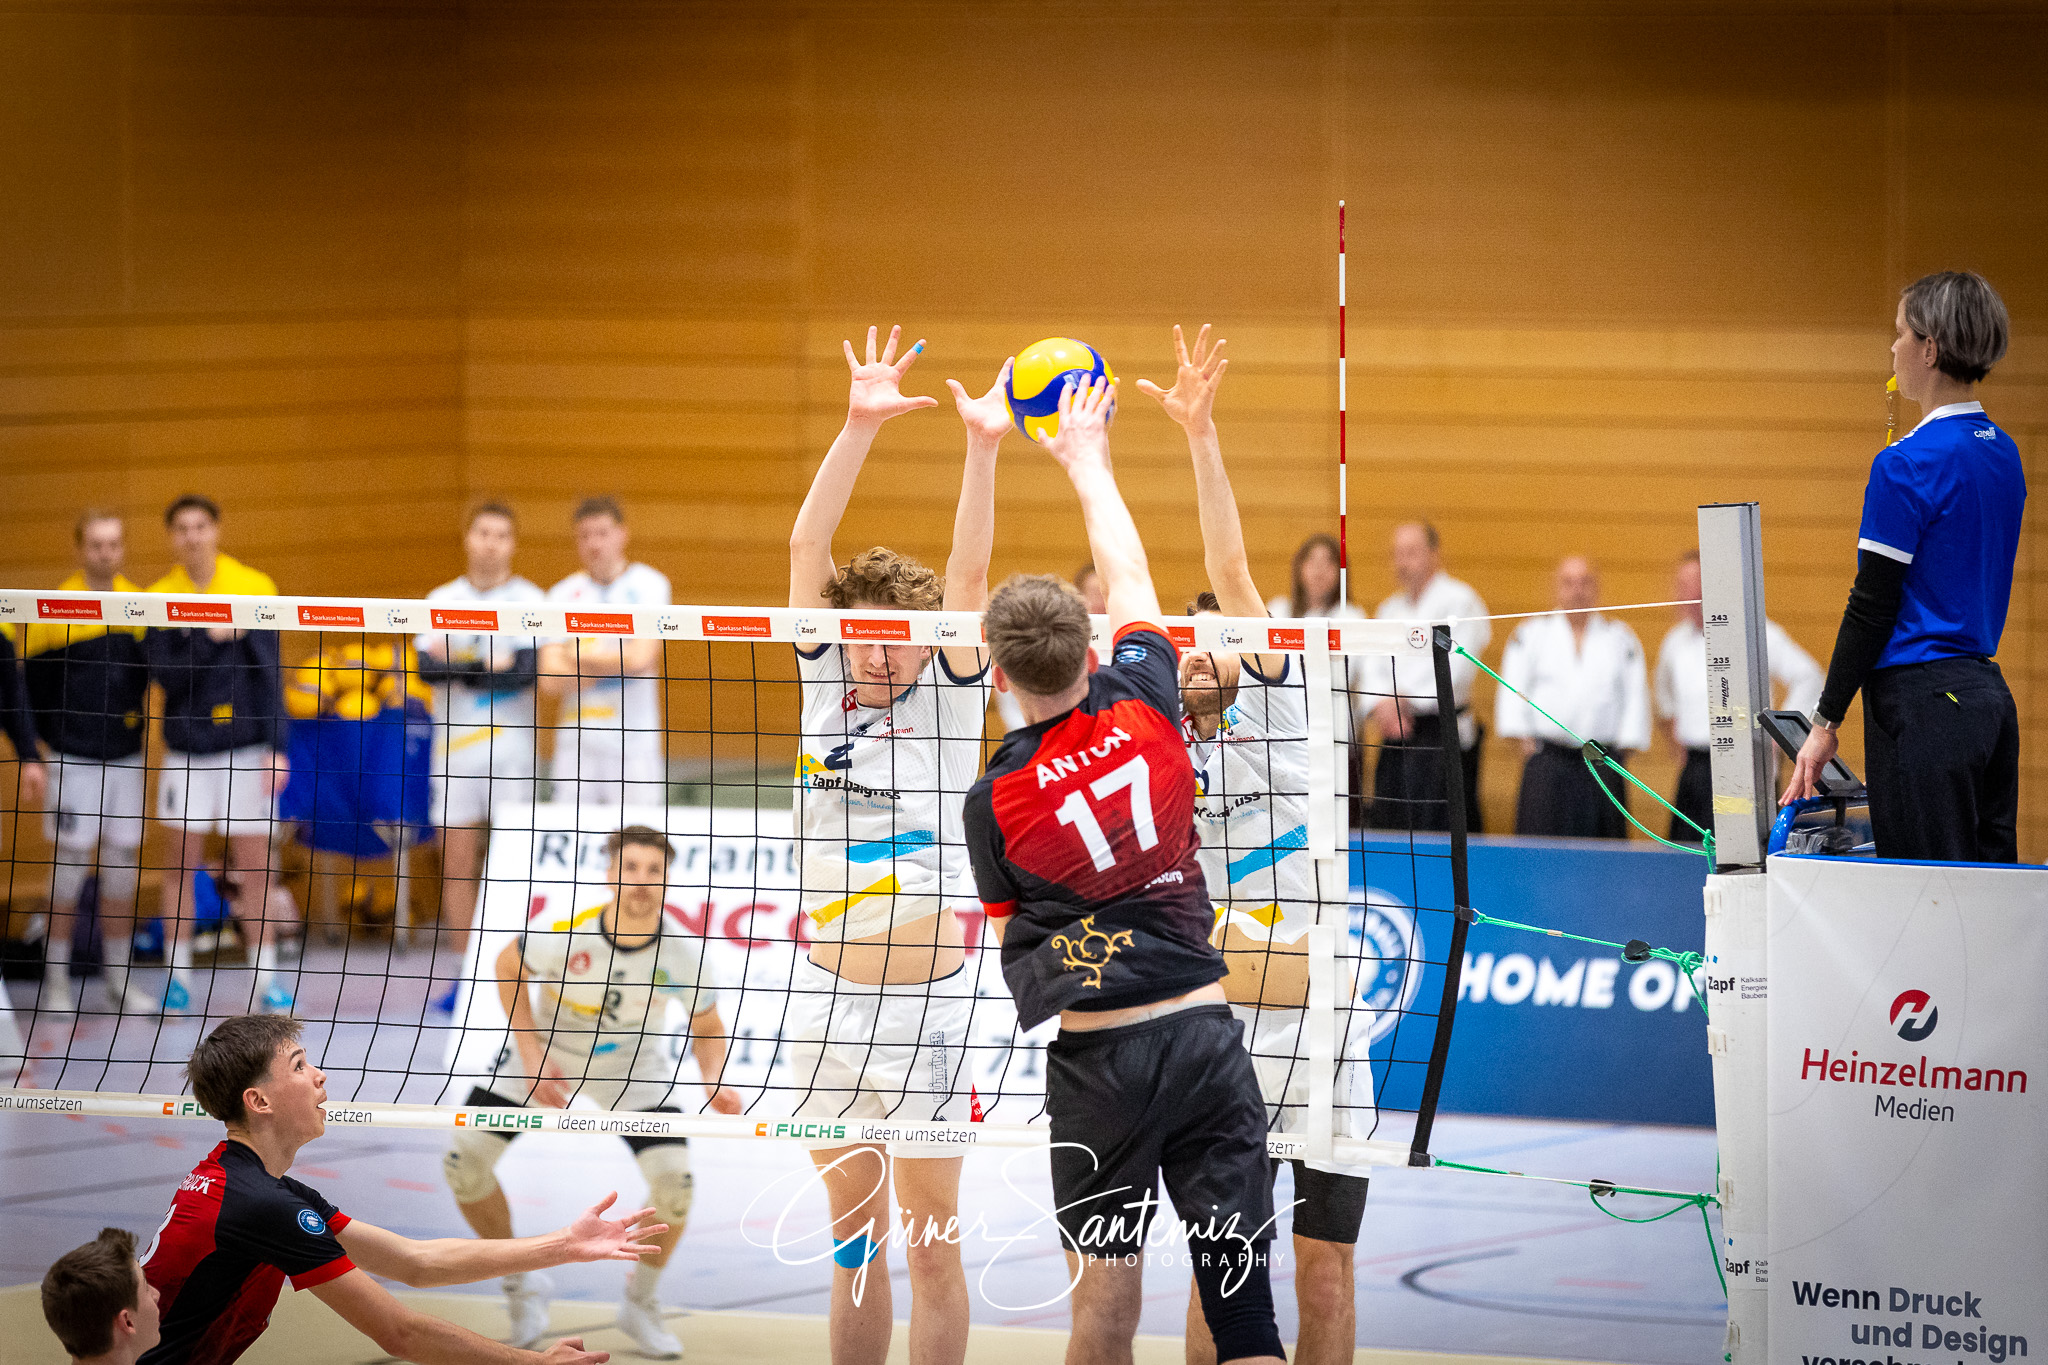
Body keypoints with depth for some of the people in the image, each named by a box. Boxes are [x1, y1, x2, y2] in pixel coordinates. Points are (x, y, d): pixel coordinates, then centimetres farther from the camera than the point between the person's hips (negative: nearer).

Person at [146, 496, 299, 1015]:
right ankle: (179, 973, 13)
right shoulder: (159, 597, 1)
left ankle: (266, 976, 8)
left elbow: (269, 673, -2)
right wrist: (211, 640, -20)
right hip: (186, 748, 1)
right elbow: (164, 675, -7)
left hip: (245, 745, -1)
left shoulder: (255, 587, -1)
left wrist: (277, 746, -6)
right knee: (184, 862, 5)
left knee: (254, 863, 2)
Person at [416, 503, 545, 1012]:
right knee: (457, 861, 3)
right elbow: (426, 665, -5)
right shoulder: (442, 600, 9)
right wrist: (489, 667, -21)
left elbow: (527, 668, -13)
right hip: (454, 743, 3)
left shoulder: (530, 601, 1)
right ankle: (463, 975, 9)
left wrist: (460, 667, -19)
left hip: (511, 745, -3)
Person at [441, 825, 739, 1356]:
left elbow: (707, 1029, -5)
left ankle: (640, 1303, 7)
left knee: (674, 1179, -19)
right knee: (464, 1161, -12)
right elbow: (508, 968, -7)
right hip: (547, 1051, 0)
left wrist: (715, 1081, -26)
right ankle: (522, 1285, 10)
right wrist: (531, 1058, -14)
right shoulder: (563, 933, -29)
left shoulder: (682, 958, -25)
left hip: (632, 1065, 0)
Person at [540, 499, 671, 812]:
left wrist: (582, 658, 2)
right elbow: (551, 681, 0)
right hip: (577, 737, 3)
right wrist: (613, 665, -6)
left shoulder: (649, 584, 2)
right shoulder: (563, 594, 9)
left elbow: (641, 658, -10)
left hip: (634, 740, -3)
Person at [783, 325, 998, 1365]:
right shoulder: (825, 679, 3)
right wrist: (859, 427, -18)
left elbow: (969, 574, -15)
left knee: (930, 1248, 2)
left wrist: (983, 449, -26)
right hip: (826, 997, 3)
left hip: (926, 1005, -3)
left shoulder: (948, 695, -3)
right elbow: (808, 547, -6)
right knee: (854, 1244, 11)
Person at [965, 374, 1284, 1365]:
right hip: (1206, 1025, 2)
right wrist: (1086, 458, 32)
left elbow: (1011, 941, 8)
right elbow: (1128, 575, 19)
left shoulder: (993, 799, -4)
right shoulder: (1142, 704, 0)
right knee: (1240, 1285, 1)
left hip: (1097, 1051, -2)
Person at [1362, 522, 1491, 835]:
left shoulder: (1459, 601, -2)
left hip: (1442, 735, -7)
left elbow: (1457, 666, -12)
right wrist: (1382, 704, -8)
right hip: (1396, 737, 7)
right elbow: (1374, 667, 13)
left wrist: (1406, 701, -13)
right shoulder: (1390, 609, 20)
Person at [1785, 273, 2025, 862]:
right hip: (1990, 696, 8)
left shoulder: (1907, 464, -13)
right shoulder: (2003, 454, 11)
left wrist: (1825, 723, -8)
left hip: (1924, 702, -8)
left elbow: (1871, 607, -12)